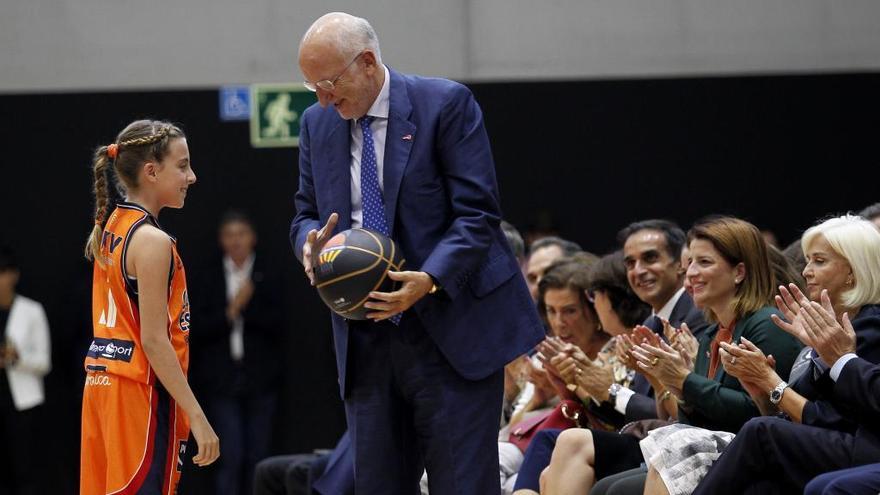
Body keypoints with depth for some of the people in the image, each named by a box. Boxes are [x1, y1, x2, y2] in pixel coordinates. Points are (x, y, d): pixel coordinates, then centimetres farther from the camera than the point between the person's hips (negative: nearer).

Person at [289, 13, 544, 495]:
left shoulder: (446, 105, -7)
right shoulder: (318, 123, 10)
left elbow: (477, 214, -10)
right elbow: (306, 214, 19)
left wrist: (429, 281, -25)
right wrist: (310, 242, -7)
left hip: (450, 332, -5)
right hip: (365, 341, 5)